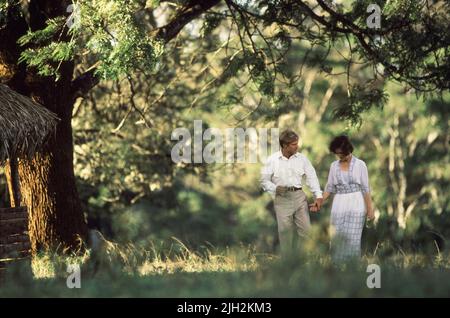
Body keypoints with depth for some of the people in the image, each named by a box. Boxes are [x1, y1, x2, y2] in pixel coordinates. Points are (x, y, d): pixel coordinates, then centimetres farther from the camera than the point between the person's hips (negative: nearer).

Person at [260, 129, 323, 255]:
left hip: (299, 196, 2)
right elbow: (264, 181, 2)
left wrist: (318, 196, -7)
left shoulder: (302, 158, 2)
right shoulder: (272, 160, -3)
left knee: (305, 229, 1)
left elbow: (311, 177, 2)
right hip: (282, 198, -2)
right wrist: (275, 189, -17)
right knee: (285, 230, 2)